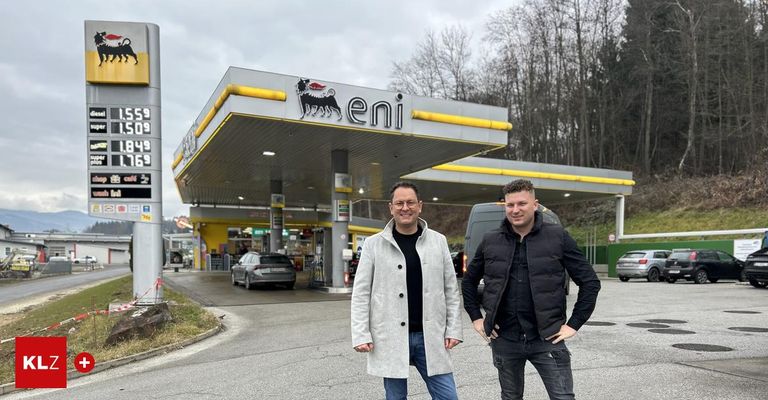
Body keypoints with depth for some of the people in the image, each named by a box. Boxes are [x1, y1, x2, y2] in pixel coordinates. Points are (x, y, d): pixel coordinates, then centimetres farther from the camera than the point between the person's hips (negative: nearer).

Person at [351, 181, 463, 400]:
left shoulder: (438, 241, 4)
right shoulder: (373, 244, -1)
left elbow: (451, 290, 7)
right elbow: (361, 294, -1)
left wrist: (453, 329, 2)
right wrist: (361, 335, -7)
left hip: (430, 336, 2)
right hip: (390, 338, -1)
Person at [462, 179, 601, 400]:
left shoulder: (557, 237, -3)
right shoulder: (490, 241, 3)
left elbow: (589, 281, 0)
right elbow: (469, 281, 16)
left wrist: (574, 323, -4)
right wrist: (476, 317, 7)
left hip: (547, 339, -2)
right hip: (504, 340, 2)